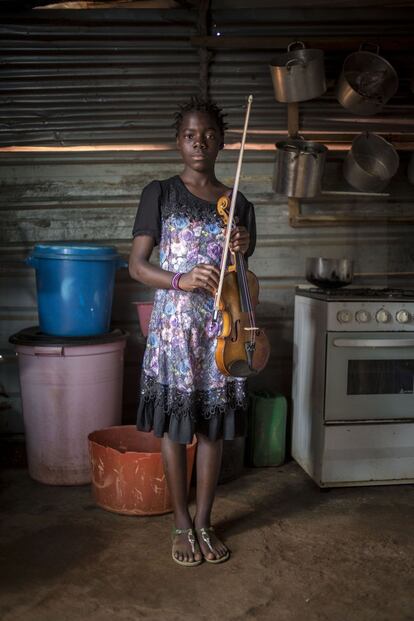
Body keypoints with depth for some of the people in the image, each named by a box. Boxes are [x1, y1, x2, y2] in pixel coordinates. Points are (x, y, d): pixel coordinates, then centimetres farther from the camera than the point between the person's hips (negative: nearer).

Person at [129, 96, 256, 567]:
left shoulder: (238, 205, 8)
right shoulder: (160, 194, 1)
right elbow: (137, 265, -3)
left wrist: (242, 253, -9)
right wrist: (181, 280, -20)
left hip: (220, 326, 2)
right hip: (175, 324, -2)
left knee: (213, 425, 9)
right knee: (175, 425, 5)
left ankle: (204, 520, 27)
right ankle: (182, 522, 24)